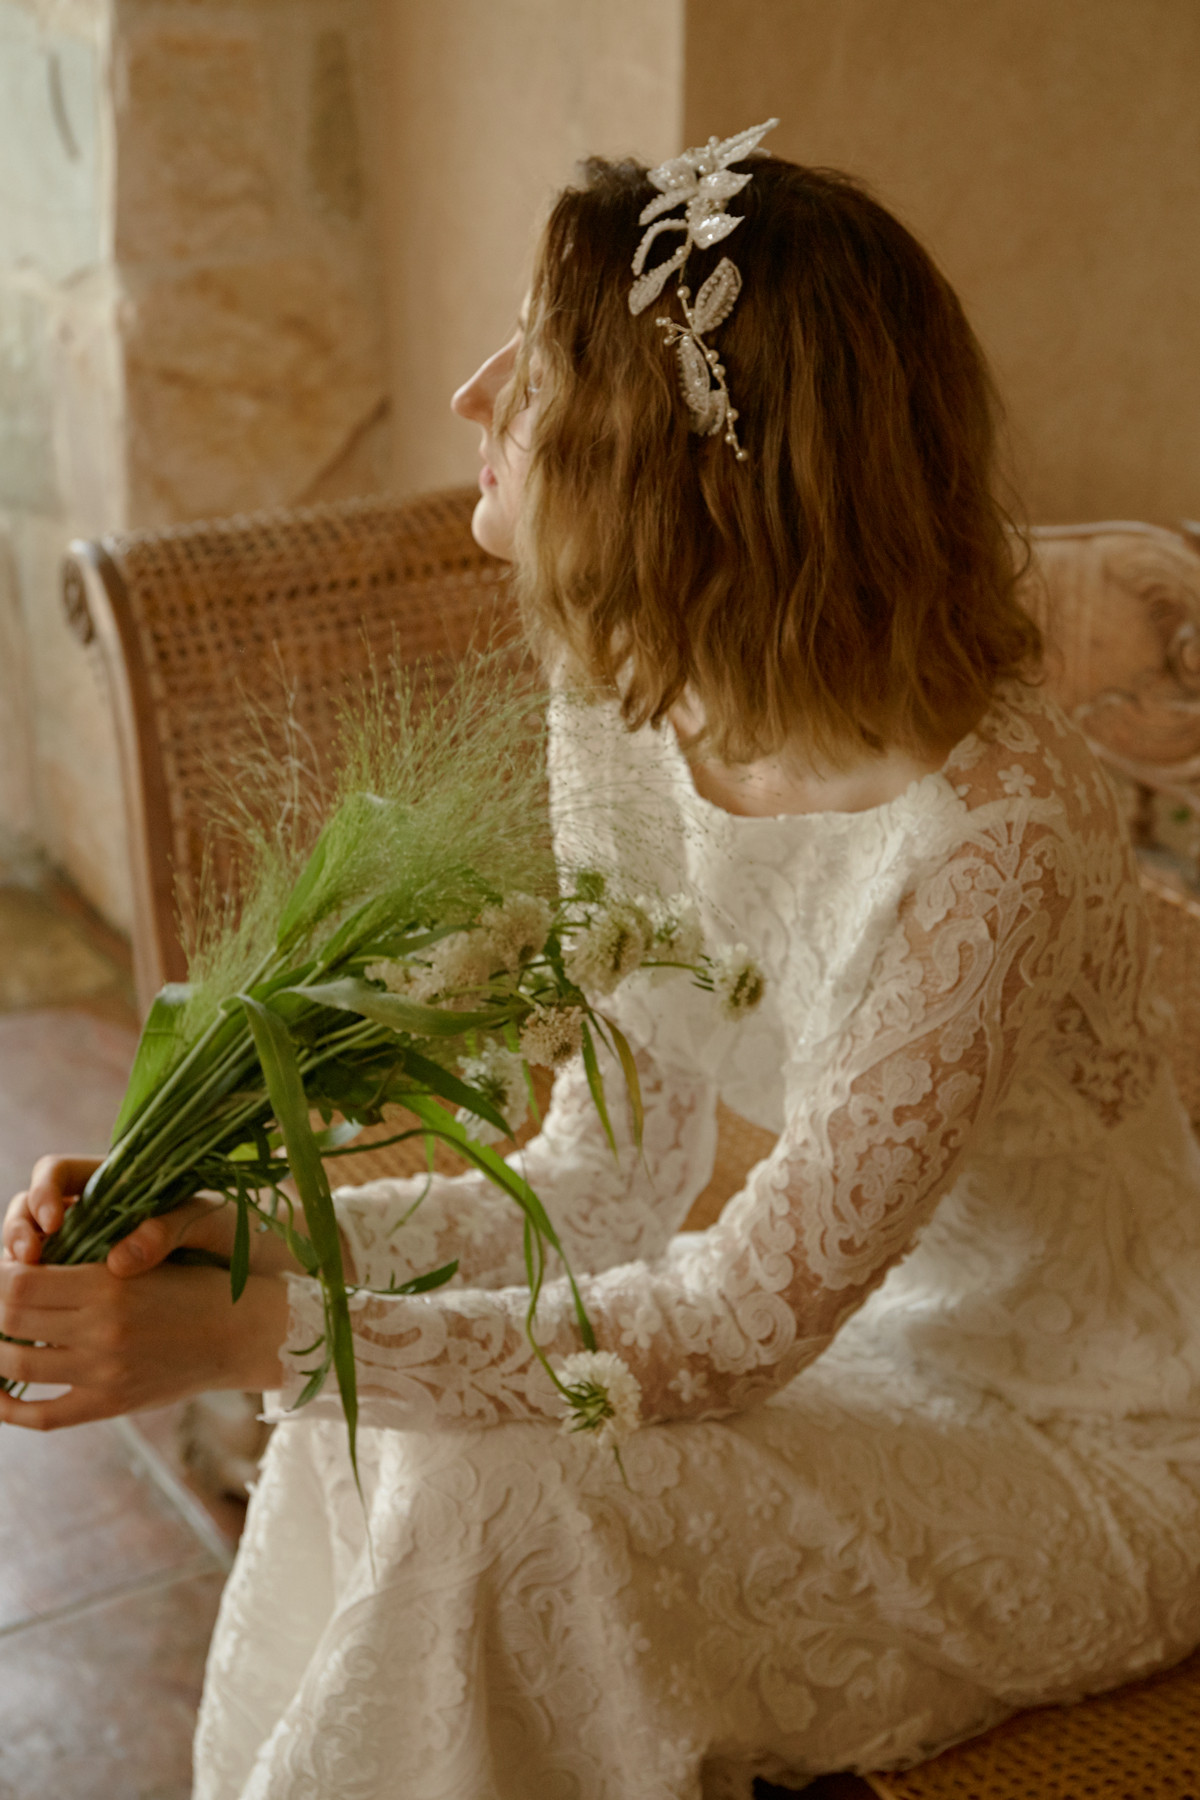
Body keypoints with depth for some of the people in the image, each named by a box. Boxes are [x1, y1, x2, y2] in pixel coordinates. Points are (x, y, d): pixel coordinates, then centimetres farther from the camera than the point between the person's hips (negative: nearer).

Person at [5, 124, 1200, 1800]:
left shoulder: (989, 832, -32)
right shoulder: (625, 710, -8)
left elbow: (745, 1316, -26)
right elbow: (610, 1185, -4)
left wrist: (257, 1338, -30)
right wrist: (229, 1235, -16)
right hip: (861, 1330, 6)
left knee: (495, 1503, -22)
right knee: (373, 1426, -12)